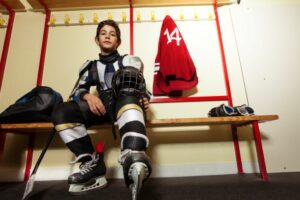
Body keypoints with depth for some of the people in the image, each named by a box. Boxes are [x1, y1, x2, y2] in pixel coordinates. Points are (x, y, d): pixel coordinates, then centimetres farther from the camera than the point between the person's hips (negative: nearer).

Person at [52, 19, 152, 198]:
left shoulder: (129, 61, 18)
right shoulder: (91, 67, 23)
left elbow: (141, 88, 13)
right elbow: (77, 91, 16)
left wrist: (145, 100, -11)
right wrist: (88, 96, -8)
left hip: (127, 105, -3)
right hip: (102, 107, 3)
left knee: (128, 98, -38)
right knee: (61, 113, -17)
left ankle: (134, 161, -62)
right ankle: (93, 163, -20)